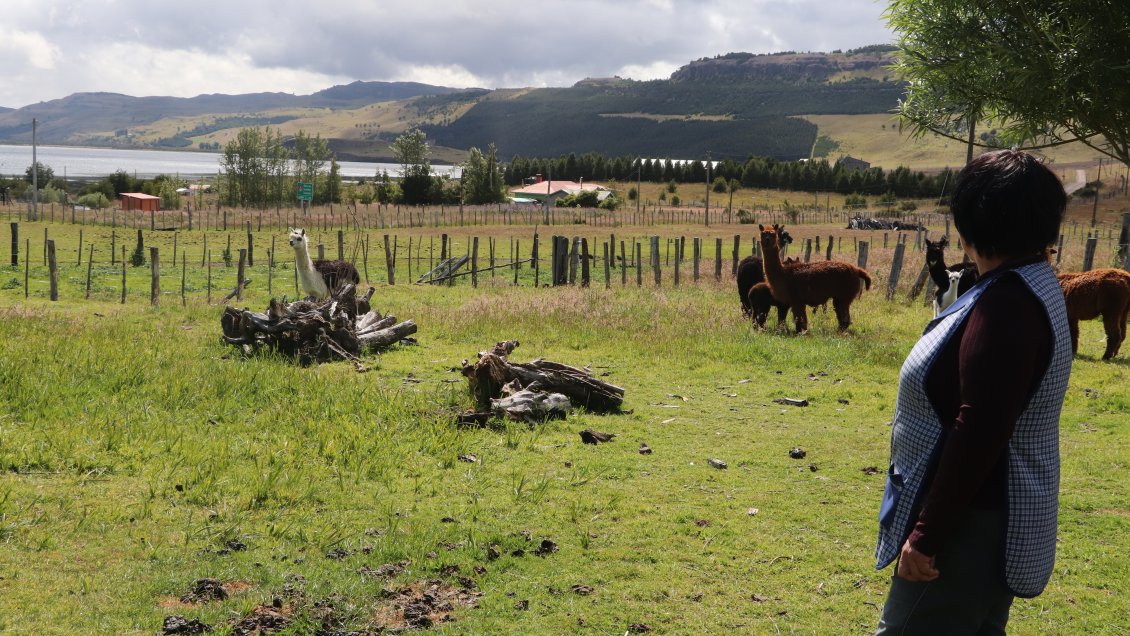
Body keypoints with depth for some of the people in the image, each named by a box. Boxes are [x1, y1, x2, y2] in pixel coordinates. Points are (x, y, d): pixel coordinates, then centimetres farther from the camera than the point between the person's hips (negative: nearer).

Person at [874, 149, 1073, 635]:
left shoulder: (1007, 304, -24)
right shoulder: (1031, 285, 9)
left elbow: (979, 431, -28)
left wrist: (926, 534, -24)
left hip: (970, 524, -11)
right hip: (986, 519, 11)